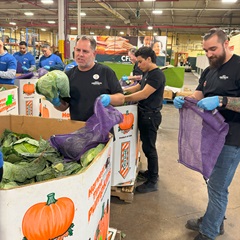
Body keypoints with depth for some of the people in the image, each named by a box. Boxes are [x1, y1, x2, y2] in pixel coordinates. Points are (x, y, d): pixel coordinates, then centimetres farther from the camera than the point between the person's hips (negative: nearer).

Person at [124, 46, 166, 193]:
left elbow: (144, 94, -24)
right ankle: (151, 172, 35)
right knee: (147, 145, 18)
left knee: (149, 147, -2)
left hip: (151, 115, -10)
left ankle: (153, 182, 10)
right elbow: (137, 87, 25)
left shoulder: (157, 75, -17)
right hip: (144, 114, 10)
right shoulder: (147, 73, 13)